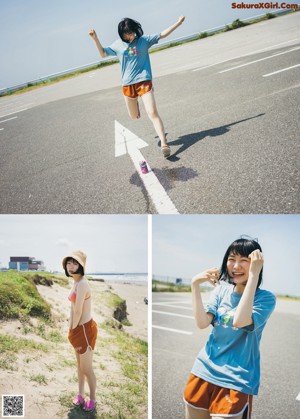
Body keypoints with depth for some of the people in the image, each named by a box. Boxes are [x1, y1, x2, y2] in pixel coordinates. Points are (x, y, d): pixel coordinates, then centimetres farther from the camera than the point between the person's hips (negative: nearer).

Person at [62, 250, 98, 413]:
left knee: (86, 368, 8)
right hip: (79, 328, 9)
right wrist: (71, 329, 6)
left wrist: (73, 330, -8)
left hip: (85, 329, -9)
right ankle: (80, 394, 41)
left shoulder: (82, 284, -26)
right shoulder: (75, 282, 5)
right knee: (79, 364, 23)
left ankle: (92, 399, 28)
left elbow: (78, 311, -22)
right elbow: (72, 308, 8)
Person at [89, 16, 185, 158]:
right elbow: (103, 54, 15)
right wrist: (95, 38, 3)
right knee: (134, 116, 15)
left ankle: (164, 144, -22)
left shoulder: (144, 40, 3)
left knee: (152, 113, -17)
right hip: (127, 84, 3)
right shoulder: (118, 45, 7)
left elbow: (162, 34, 5)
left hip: (144, 81, -2)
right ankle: (135, 104, 54)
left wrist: (178, 23, 1)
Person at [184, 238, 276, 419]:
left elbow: (239, 321, -30)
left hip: (235, 380, -4)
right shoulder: (221, 289, 2)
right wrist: (195, 285, -17)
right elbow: (202, 323, -8)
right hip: (204, 370, 5)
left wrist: (253, 274, -30)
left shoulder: (266, 298, -12)